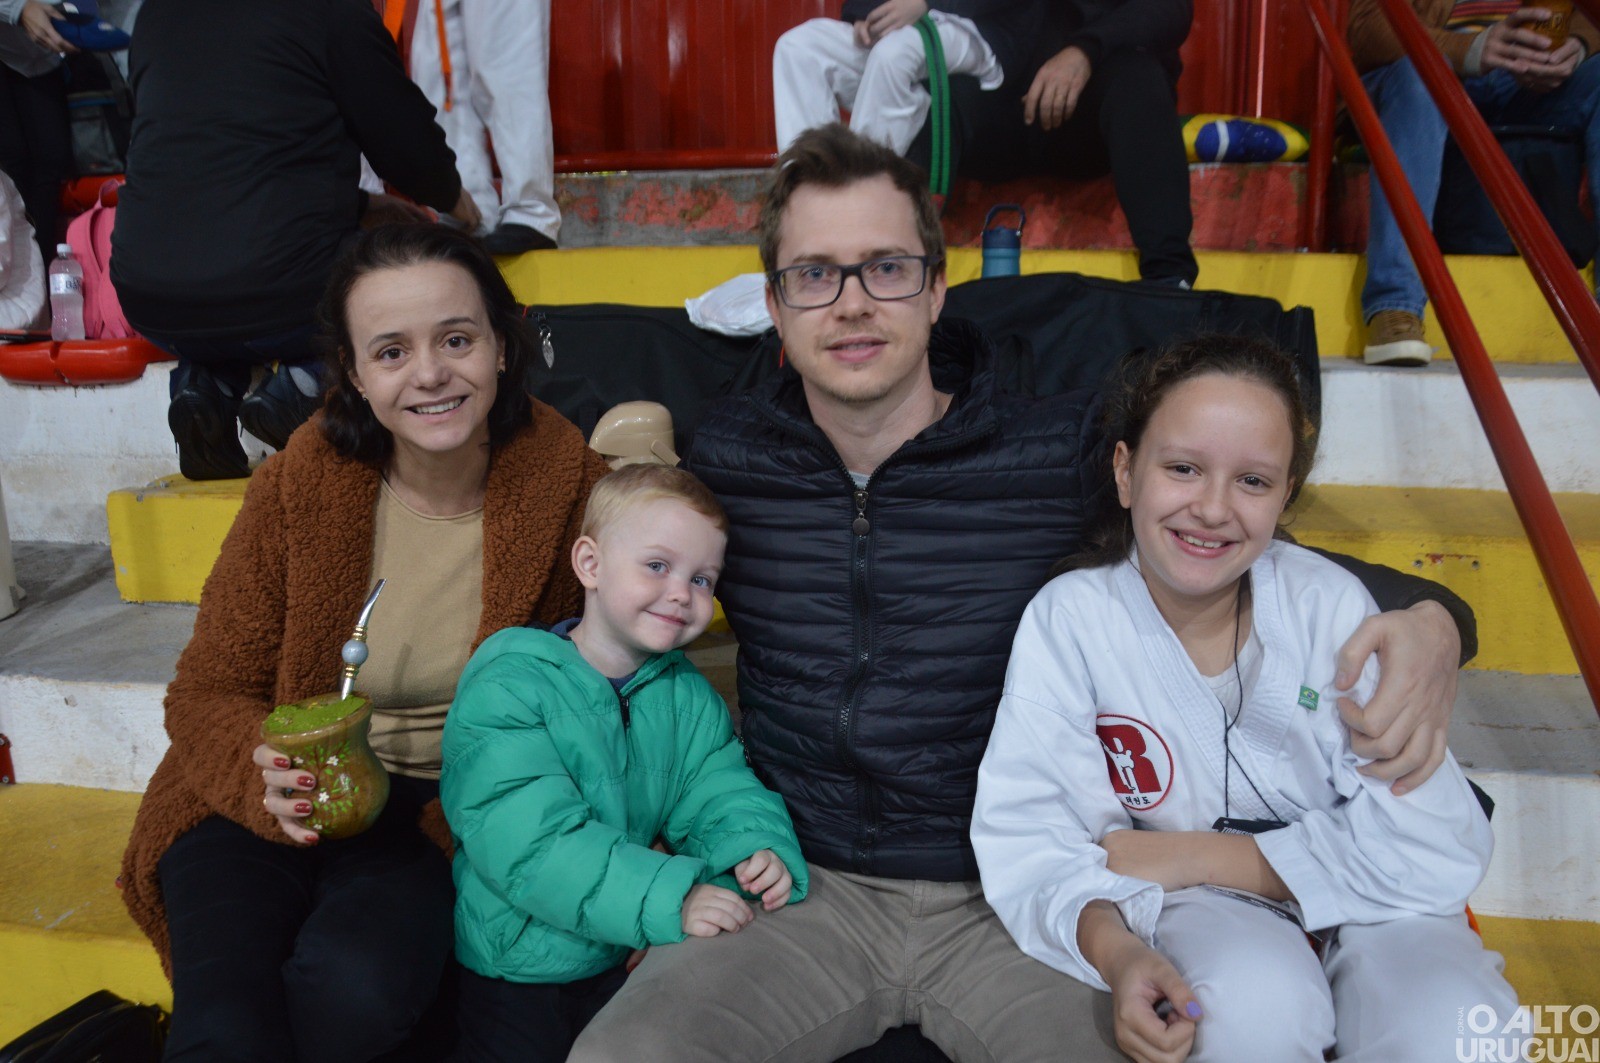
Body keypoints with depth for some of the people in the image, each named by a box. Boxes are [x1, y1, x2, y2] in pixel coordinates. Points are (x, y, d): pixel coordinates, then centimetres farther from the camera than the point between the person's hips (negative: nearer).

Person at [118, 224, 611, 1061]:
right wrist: (263, 774, -24)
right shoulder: (300, 484, -9)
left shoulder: (567, 483, -10)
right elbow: (207, 694, -1)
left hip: (448, 808, 0)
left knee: (357, 991, -28)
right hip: (266, 809, 1)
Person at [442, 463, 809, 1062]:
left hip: (615, 964, 5)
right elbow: (530, 842, -32)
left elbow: (721, 796, -3)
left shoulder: (688, 698, -1)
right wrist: (667, 898, -38)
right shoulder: (506, 687, -23)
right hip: (511, 969, -5)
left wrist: (761, 850, -27)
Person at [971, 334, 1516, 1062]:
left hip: (1354, 902, 1)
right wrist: (1114, 952, -39)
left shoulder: (1330, 605, -13)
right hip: (1191, 915, -1)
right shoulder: (1068, 620, -15)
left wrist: (1192, 854, -20)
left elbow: (1435, 850, -18)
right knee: (1252, 999, -33)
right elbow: (1034, 846, -18)